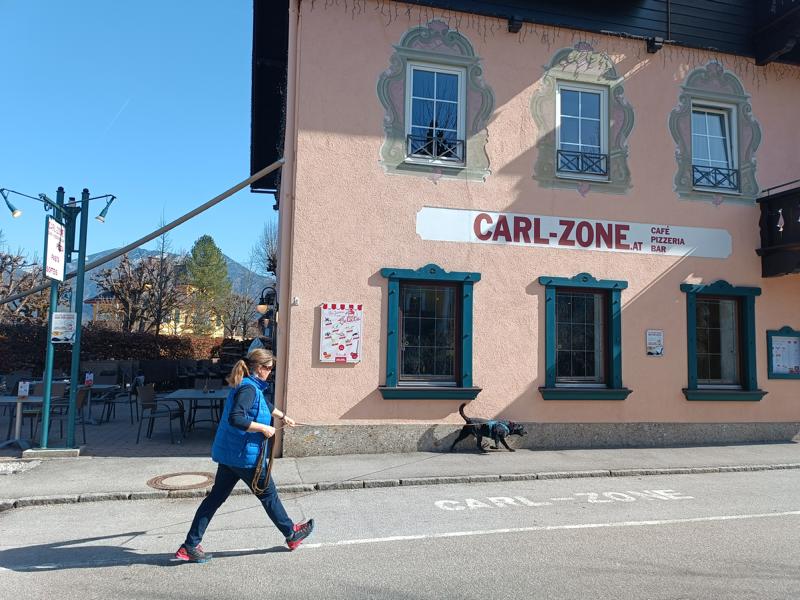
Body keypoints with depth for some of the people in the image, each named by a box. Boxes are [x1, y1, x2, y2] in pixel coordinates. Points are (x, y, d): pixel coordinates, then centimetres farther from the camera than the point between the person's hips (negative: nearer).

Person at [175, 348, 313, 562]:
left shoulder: (249, 385, 11)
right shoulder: (249, 388, -20)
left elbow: (264, 404, 30)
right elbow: (235, 419, -31)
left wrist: (282, 416, 40)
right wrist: (264, 428, -23)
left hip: (228, 453, 9)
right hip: (244, 455, -9)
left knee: (216, 497, 12)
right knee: (268, 494, 8)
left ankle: (190, 546, 15)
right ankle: (291, 534, 26)